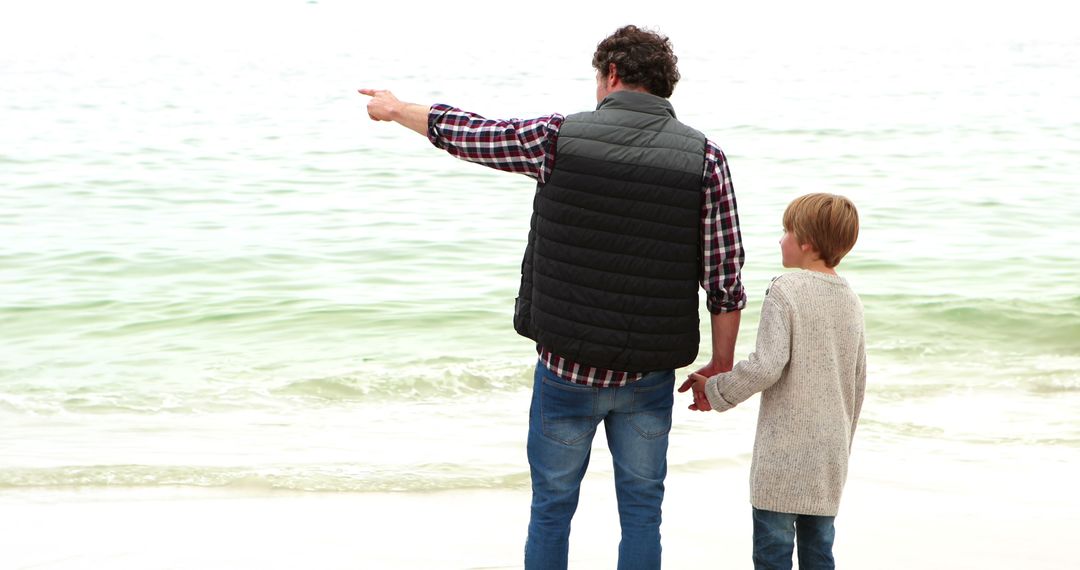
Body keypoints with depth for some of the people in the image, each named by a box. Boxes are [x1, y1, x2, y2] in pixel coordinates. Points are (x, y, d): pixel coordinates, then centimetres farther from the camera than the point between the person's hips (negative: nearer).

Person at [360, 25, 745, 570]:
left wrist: (396, 108, 26)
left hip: (567, 368, -1)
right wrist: (721, 365, 8)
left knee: (551, 509, 13)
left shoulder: (559, 137, -7)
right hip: (649, 379, 1)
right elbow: (725, 280, -5)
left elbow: (463, 133, 8)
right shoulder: (705, 158, -5)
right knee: (641, 512, 13)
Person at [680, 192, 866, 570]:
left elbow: (767, 366, -21)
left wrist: (715, 392, -7)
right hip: (831, 455, 7)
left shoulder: (785, 291, -11)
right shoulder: (850, 299, 10)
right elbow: (858, 383, 15)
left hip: (784, 449, -7)